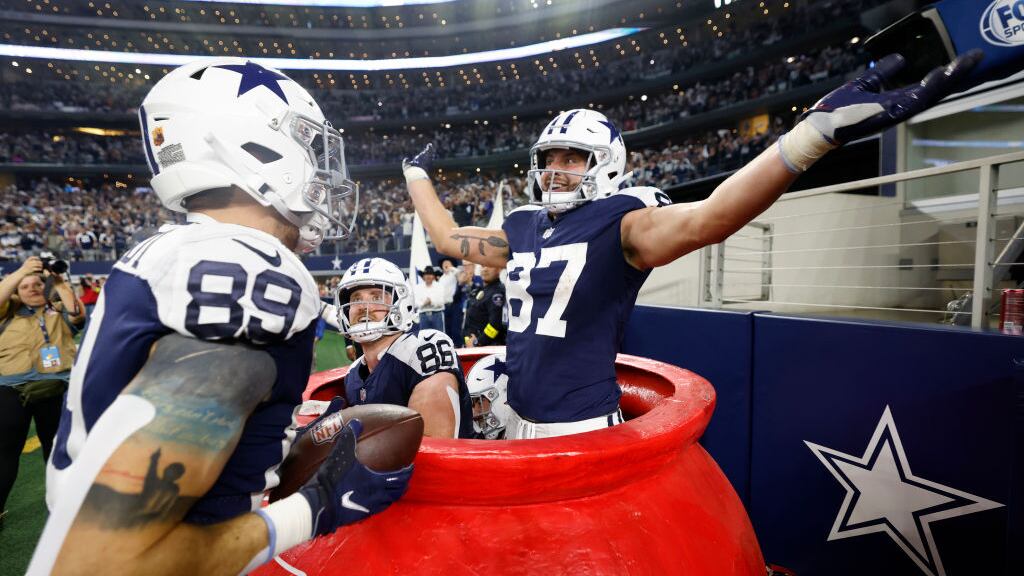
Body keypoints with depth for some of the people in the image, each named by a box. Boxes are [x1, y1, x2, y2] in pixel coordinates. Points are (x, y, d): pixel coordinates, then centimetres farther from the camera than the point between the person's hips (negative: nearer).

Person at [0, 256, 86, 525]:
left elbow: (78, 313, -7)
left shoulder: (59, 310, 13)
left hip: (54, 387, 0)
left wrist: (59, 282, -12)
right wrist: (22, 271, -14)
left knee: (56, 446, 13)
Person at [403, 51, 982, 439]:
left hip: (582, 430, -7)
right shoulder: (522, 227, 6)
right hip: (520, 420, 8)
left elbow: (702, 220, -34)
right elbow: (448, 237, 19)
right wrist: (418, 175, 30)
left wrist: (820, 128, -45)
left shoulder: (618, 221, -14)